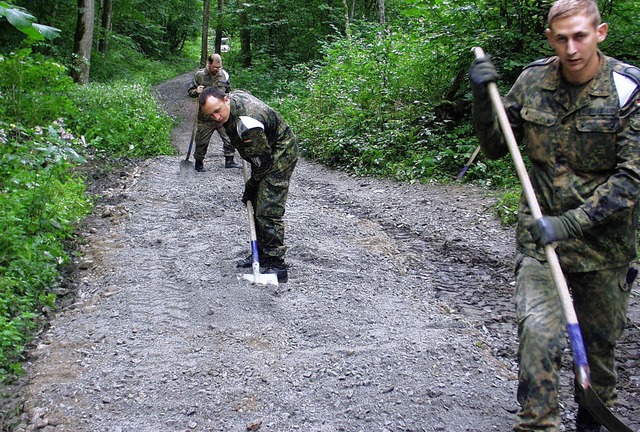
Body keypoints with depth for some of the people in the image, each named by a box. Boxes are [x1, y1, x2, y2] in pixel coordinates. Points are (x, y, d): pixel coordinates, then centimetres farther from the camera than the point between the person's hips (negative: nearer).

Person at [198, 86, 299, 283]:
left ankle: (277, 266, -11)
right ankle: (262, 253, 27)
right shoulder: (234, 95, -6)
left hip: (280, 155, -10)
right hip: (265, 152, 10)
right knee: (257, 206, 15)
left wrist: (250, 188, -12)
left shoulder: (248, 124, -35)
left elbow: (262, 161, -26)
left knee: (268, 212, -15)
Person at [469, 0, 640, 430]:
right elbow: (495, 147, 7)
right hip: (540, 233, 1)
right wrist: (483, 97, -9)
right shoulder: (532, 81, -2)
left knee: (600, 340, 16)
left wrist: (572, 222, -23)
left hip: (603, 239, -1)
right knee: (537, 331, -16)